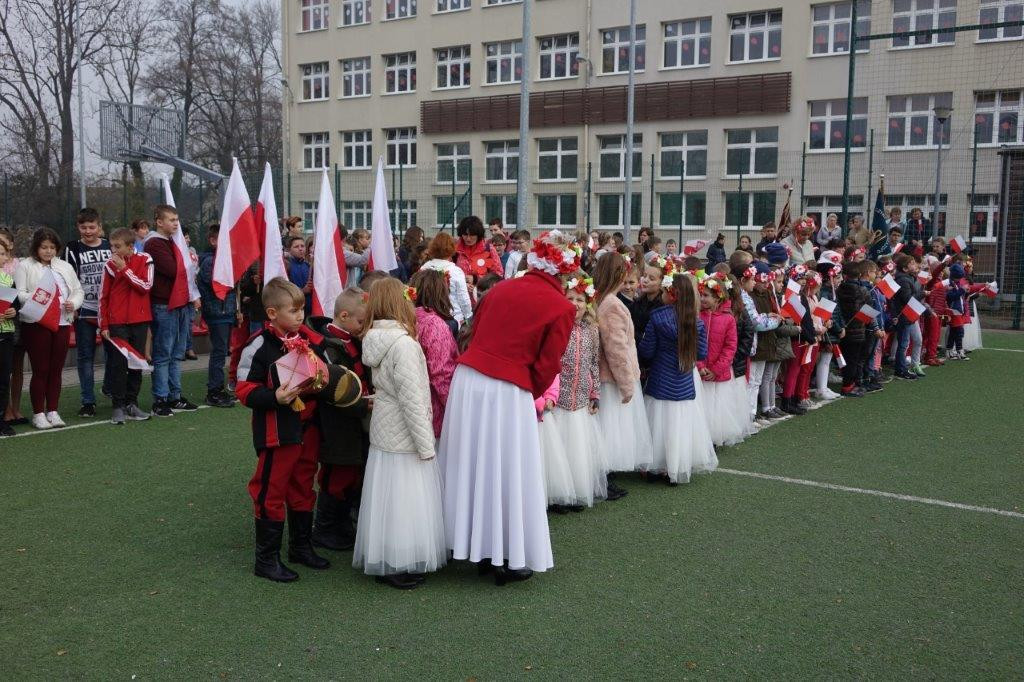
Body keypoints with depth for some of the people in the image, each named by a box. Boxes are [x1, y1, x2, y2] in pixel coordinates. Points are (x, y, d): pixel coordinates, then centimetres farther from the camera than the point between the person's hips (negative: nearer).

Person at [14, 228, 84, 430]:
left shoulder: (65, 266, 17)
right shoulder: (24, 266, 3)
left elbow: (78, 291, 17)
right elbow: (19, 294, -7)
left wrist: (73, 303, -4)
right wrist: (37, 299, -25)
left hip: (62, 323, 4)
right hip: (36, 324, -4)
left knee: (56, 370, 8)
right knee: (40, 370, -1)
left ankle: (52, 411, 17)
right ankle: (38, 414, 8)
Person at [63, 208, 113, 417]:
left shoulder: (110, 247, 8)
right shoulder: (72, 249, 1)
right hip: (84, 311, -2)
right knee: (85, 356, 2)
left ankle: (110, 387, 29)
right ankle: (88, 401, 7)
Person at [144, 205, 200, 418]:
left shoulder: (172, 242, 20)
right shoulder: (154, 244, -10)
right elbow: (173, 270, -18)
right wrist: (189, 265, 1)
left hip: (180, 303, 9)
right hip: (164, 306, -9)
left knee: (176, 354, 12)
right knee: (163, 355, -4)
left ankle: (175, 397, 19)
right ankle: (160, 400, 0)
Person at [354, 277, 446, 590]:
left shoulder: (375, 339, 4)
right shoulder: (403, 343, -20)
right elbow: (411, 398, -20)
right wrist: (426, 445, -16)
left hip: (383, 434, 8)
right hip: (404, 437, -8)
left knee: (386, 498, 16)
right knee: (404, 502, 2)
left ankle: (382, 562, 26)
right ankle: (400, 567, 10)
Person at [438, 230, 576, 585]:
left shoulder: (501, 288, 10)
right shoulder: (561, 308, -4)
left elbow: (475, 331, 14)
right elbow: (546, 366, -5)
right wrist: (529, 395, 12)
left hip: (467, 380, 6)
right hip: (508, 392, -6)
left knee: (472, 464, 17)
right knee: (508, 472, 6)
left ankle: (478, 547, 31)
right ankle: (508, 558, 15)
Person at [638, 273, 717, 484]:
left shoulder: (657, 317, -14)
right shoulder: (697, 321, -5)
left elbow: (645, 352, -9)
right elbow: (702, 353, 1)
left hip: (660, 385, -2)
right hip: (686, 386, 2)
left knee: (661, 425, 7)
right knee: (682, 426, 11)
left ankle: (657, 468, 15)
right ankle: (680, 467, 17)